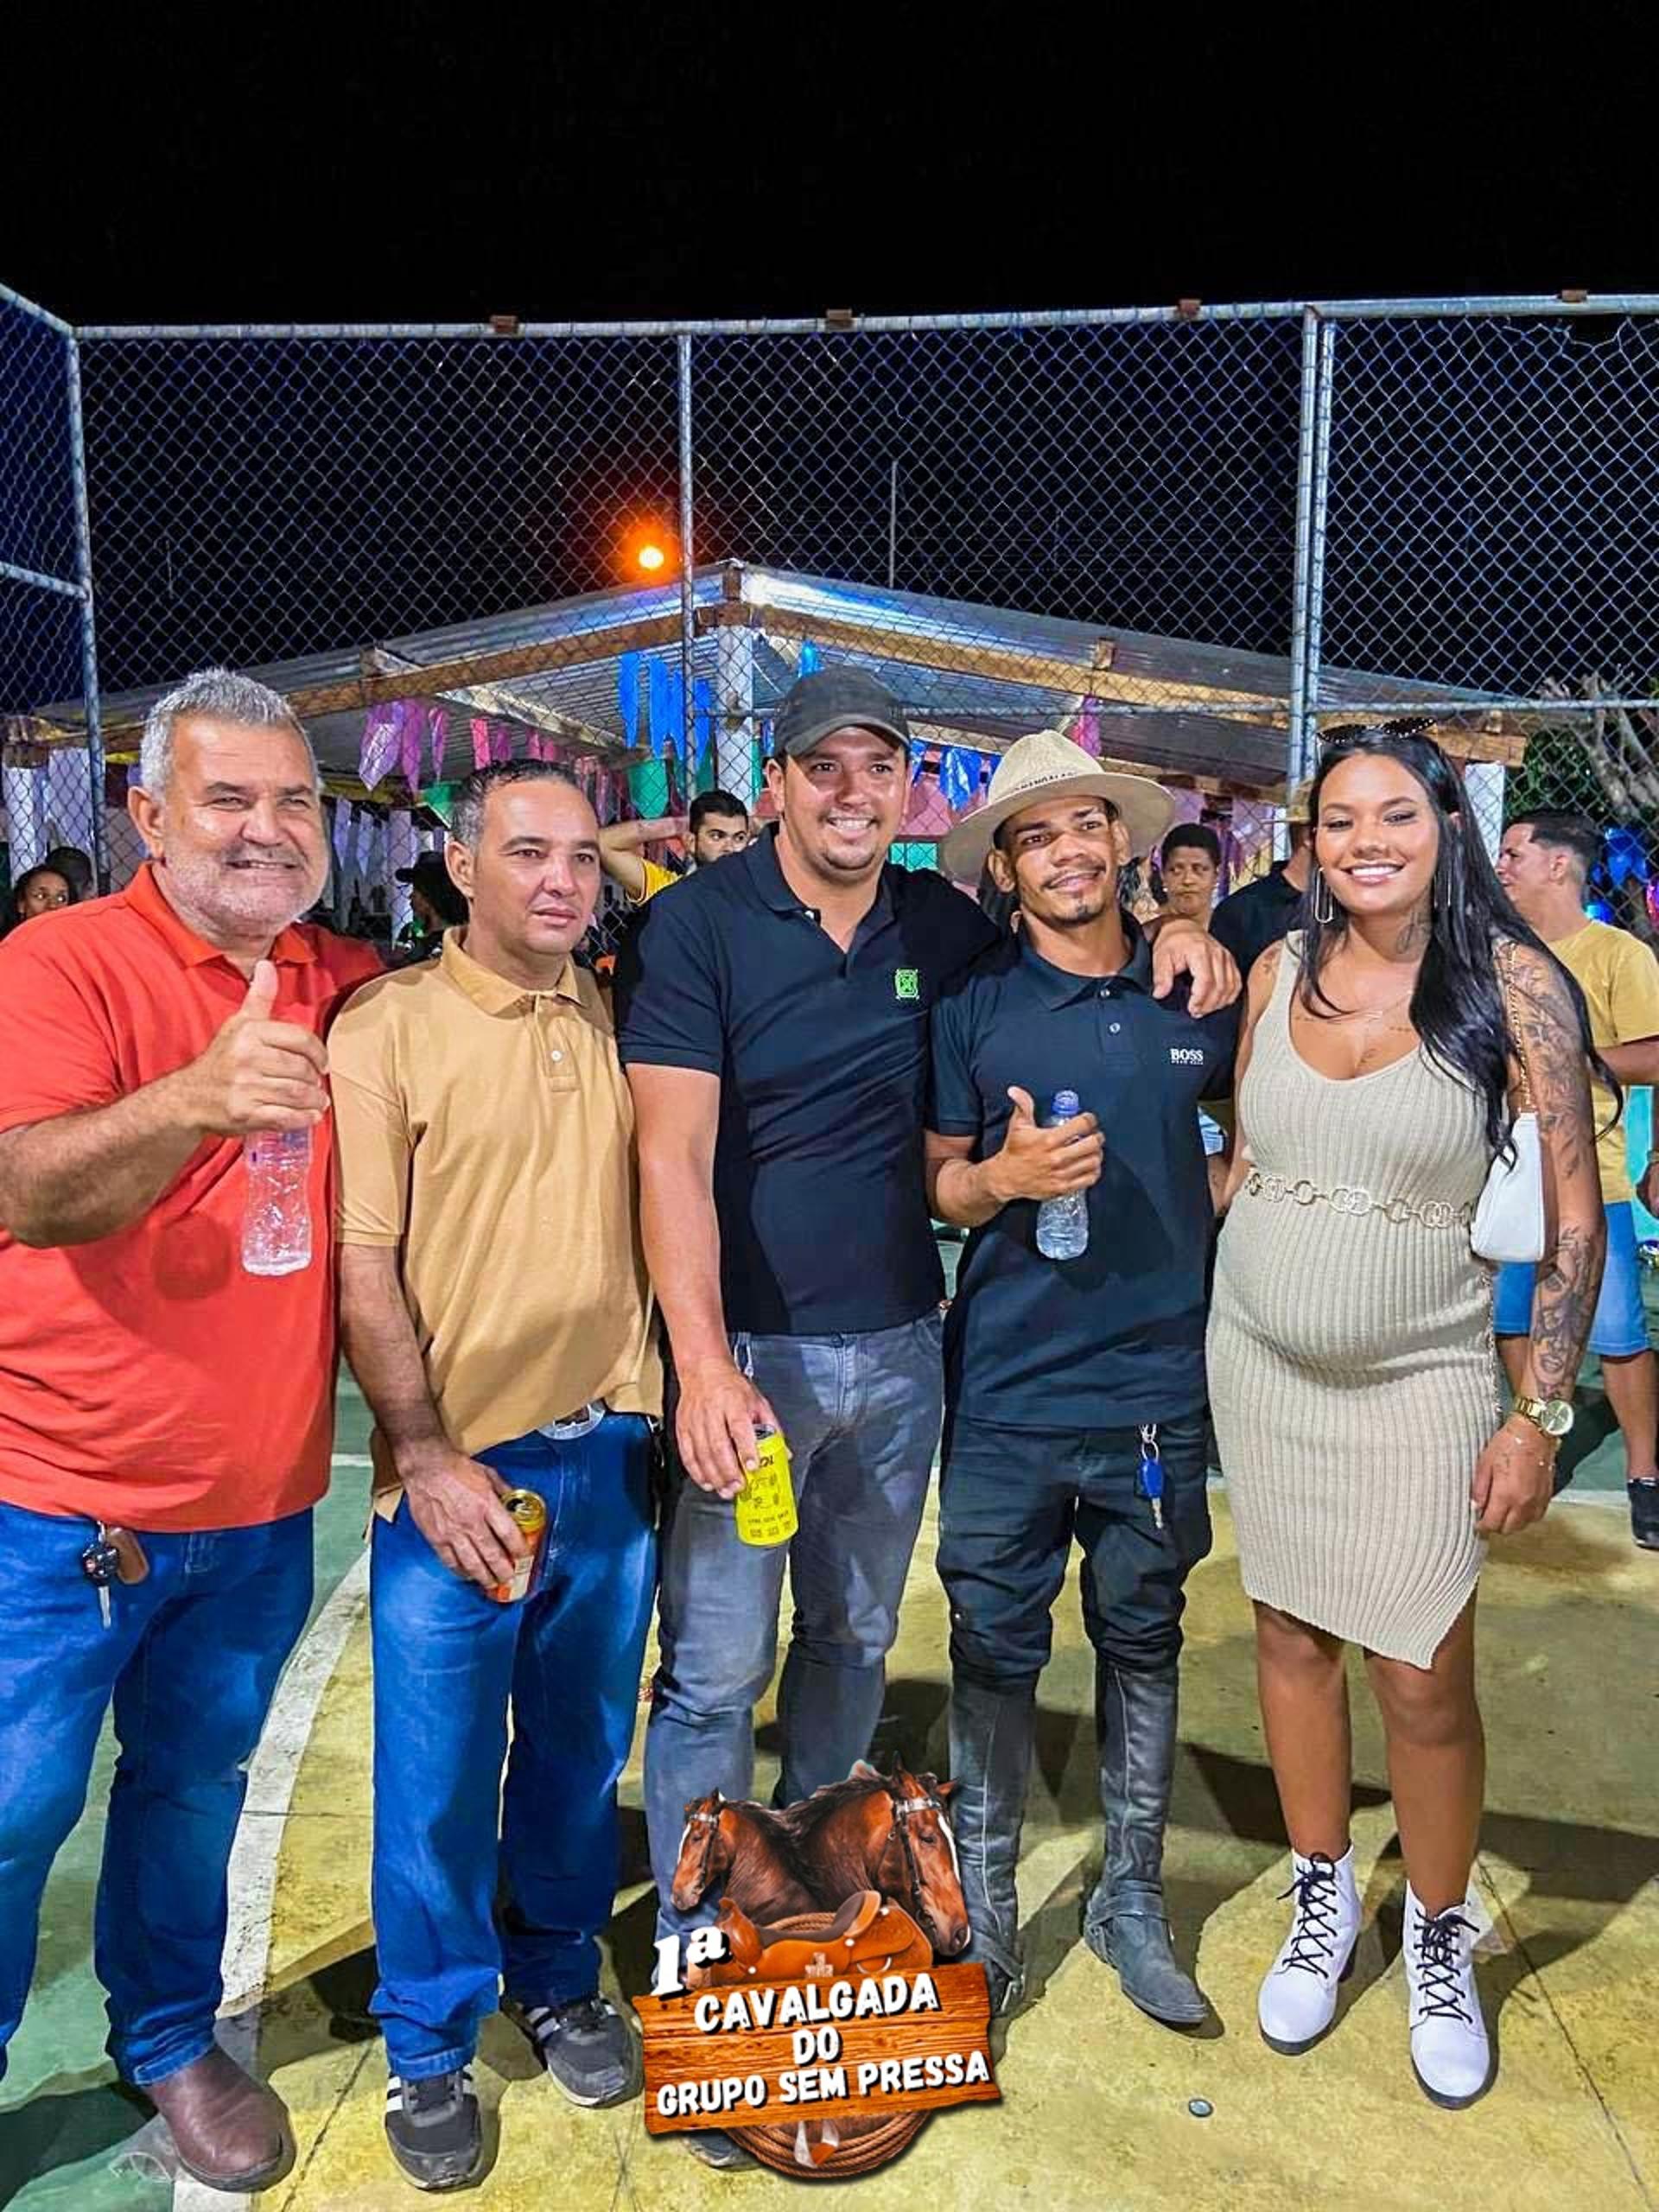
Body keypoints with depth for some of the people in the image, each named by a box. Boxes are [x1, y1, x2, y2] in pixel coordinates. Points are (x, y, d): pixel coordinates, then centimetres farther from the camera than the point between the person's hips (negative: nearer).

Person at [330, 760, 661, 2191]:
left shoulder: (612, 1022, 7)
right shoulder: (388, 1024, -7)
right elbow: (361, 1263, -10)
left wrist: (674, 1398, 6)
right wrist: (427, 1457, -14)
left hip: (610, 1452, 4)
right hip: (458, 1468, -4)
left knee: (581, 1752, 18)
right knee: (440, 1777, 8)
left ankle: (559, 1979, 41)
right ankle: (431, 2049, 31)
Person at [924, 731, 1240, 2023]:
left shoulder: (1196, 993, 3)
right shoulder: (970, 1006, -2)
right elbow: (938, 1187, 1)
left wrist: (1208, 1226, 3)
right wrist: (1006, 1176, -19)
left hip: (1157, 1382, 2)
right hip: (1007, 1386, -1)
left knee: (1143, 1644, 15)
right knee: (995, 1650, 8)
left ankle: (1133, 1900, 34)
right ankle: (984, 1906, 28)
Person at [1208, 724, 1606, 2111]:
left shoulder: (1512, 983, -11)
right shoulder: (1280, 972, -1)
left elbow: (1577, 1215, -8)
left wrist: (1542, 1415, -10)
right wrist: (1198, 1318, 9)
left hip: (1417, 1382, -3)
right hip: (1259, 1360, 3)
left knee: (1423, 1682, 2)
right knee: (1290, 1634, 14)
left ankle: (1440, 1941, 30)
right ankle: (1324, 1901, 37)